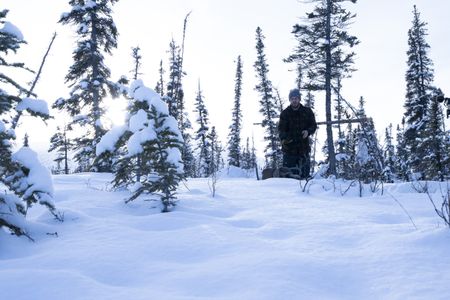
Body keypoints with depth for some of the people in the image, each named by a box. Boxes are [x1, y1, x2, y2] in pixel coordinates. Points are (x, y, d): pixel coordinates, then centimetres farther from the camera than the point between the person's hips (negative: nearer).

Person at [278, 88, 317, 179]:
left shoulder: (307, 112, 8)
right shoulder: (285, 113, 4)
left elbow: (313, 125, 12)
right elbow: (281, 128, -2)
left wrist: (308, 131, -11)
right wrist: (283, 138, -24)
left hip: (304, 147, 2)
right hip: (289, 147, -1)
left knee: (304, 173, 3)